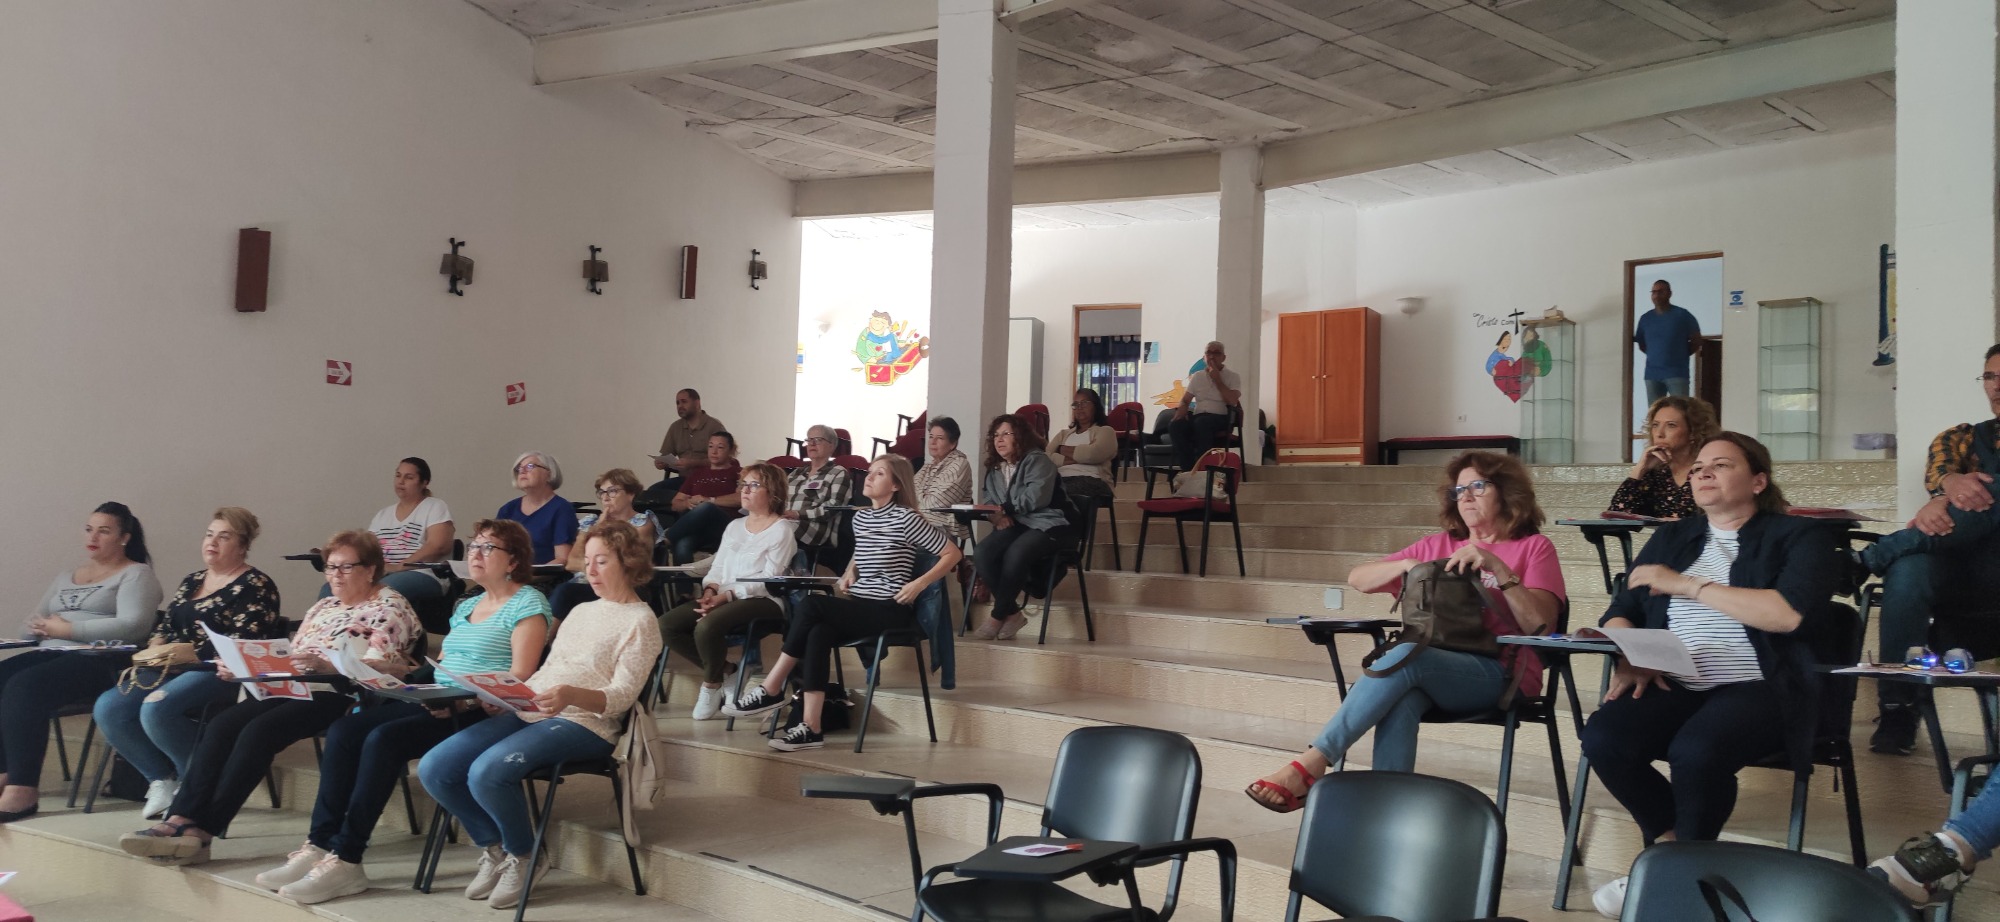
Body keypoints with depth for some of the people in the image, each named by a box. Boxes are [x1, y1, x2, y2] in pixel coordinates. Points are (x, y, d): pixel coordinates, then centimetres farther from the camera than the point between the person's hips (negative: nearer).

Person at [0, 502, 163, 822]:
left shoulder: (136, 574, 4)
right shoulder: (65, 578, 27)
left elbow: (133, 625, -13)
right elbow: (35, 621, 24)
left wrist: (68, 629, -12)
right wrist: (40, 626, -2)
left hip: (102, 661, -7)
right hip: (53, 653, 7)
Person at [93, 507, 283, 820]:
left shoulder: (255, 586, -4)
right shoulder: (192, 581, 21)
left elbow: (243, 645, -14)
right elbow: (164, 624, 22)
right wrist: (157, 647, -1)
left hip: (221, 674, -8)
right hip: (176, 670, 8)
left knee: (157, 708, -31)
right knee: (108, 707, -11)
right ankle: (162, 780, -1)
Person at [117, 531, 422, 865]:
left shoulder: (388, 606, 1)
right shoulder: (323, 607, 26)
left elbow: (381, 667, -12)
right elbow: (290, 657, 24)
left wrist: (325, 665, -26)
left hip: (339, 693, -8)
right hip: (293, 687, 8)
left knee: (258, 731, -28)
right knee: (221, 725, -17)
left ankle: (202, 829, -27)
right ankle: (181, 819, -28)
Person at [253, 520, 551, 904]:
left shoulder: (527, 604, -4)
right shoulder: (467, 605, 23)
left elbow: (519, 679, -14)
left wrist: (464, 699, -24)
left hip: (482, 714, -8)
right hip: (438, 704, 8)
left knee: (385, 738, -27)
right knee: (343, 730, -11)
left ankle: (346, 860, -21)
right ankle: (320, 845, -12)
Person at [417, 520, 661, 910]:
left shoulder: (639, 622, -1)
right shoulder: (581, 611, 23)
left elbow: (621, 697, -12)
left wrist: (571, 695, -31)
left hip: (583, 722, -8)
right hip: (528, 712, 8)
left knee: (487, 772, -31)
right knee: (434, 768, -10)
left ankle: (524, 857, -3)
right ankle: (496, 848, 11)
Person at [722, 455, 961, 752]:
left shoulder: (905, 519, -7)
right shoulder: (860, 518, 14)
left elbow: (952, 553, -5)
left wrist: (919, 583, -13)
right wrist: (850, 573, 14)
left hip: (889, 611, -6)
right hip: (857, 607, 6)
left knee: (811, 605, -26)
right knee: (817, 634, -28)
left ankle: (771, 690, -17)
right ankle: (810, 728, -32)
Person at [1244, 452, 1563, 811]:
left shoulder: (1534, 546, 10)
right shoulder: (1440, 545, 21)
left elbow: (1541, 624, -5)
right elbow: (1357, 579, 17)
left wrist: (1497, 568, -15)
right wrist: (1407, 565, -1)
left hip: (1501, 674, -4)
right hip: (1434, 668, 4)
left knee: (1407, 654, -34)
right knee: (1401, 701, -34)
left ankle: (1309, 766, -36)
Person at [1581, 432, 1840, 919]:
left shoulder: (1799, 536, 6)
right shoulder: (1671, 538, 21)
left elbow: (1792, 612, -13)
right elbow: (1620, 612, 17)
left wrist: (1689, 585, -10)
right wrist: (1630, 660, -6)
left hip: (1758, 688, -4)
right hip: (1674, 686, 4)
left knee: (1696, 750, -36)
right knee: (1603, 738, -27)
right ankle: (1674, 848, -2)